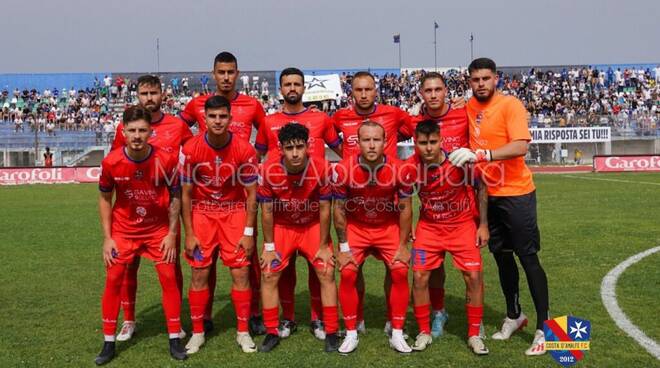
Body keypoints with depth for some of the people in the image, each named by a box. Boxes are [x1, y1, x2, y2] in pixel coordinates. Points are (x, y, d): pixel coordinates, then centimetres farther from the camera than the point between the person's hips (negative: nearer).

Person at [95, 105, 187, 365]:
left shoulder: (166, 160, -19)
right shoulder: (111, 162, -17)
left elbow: (175, 197, -5)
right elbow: (105, 199, -2)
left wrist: (172, 234, -7)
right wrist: (107, 238, -5)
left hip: (159, 230, -1)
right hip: (123, 231, 1)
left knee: (169, 278, -2)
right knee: (113, 280, 0)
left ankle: (174, 339, 11)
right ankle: (108, 343, 15)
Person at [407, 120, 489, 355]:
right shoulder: (411, 167, -19)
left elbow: (481, 188, -6)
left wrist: (483, 225, -7)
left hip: (463, 224, -1)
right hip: (429, 227, 1)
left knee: (474, 276, -7)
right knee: (419, 276, -4)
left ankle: (474, 335, 11)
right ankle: (424, 333, 15)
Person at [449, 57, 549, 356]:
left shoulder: (511, 106, -14)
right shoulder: (468, 107, 4)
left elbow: (521, 146, -27)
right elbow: (466, 142, 16)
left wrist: (480, 154, -36)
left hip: (516, 193, -6)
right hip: (487, 194, 6)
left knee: (528, 258, -1)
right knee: (502, 257, 16)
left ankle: (543, 328, 10)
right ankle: (514, 315, 33)